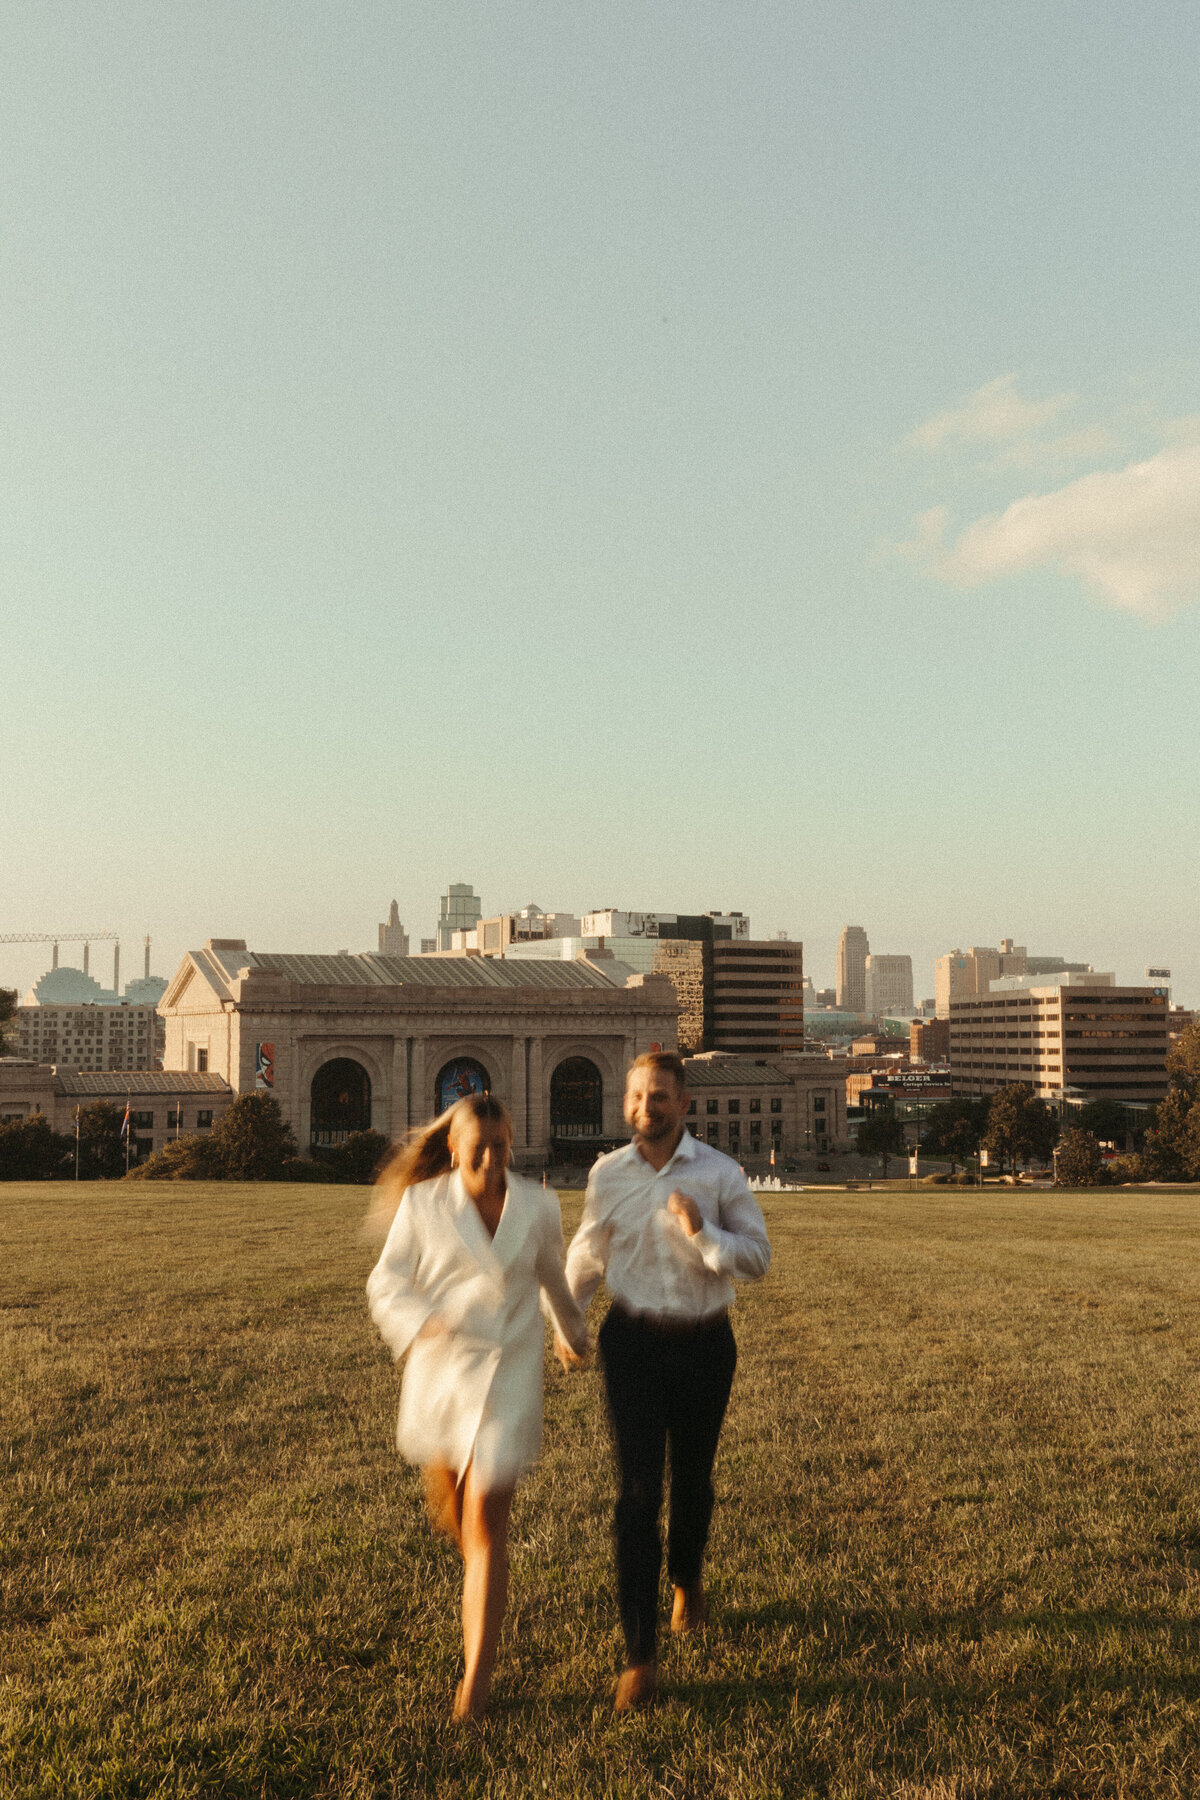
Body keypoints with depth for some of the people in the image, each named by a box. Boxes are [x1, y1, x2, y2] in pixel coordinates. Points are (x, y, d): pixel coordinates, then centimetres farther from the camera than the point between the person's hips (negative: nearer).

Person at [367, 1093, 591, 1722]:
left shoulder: (538, 1206, -5)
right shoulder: (422, 1204, -8)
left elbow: (552, 1277, 14)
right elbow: (387, 1282, -3)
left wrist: (573, 1332, 29)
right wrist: (420, 1322, -23)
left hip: (508, 1375, -1)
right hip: (439, 1371, 2)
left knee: (485, 1527, -6)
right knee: (451, 1513, 19)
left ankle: (478, 1672, 6)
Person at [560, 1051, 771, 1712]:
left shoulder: (720, 1173, -7)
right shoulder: (607, 1174, -2)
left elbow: (758, 1258, -8)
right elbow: (585, 1254, 14)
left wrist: (703, 1233, -24)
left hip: (704, 1343, 1)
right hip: (633, 1341, 0)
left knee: (692, 1479, 18)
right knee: (638, 1491, -7)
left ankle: (687, 1580, 49)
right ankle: (640, 1656, -2)